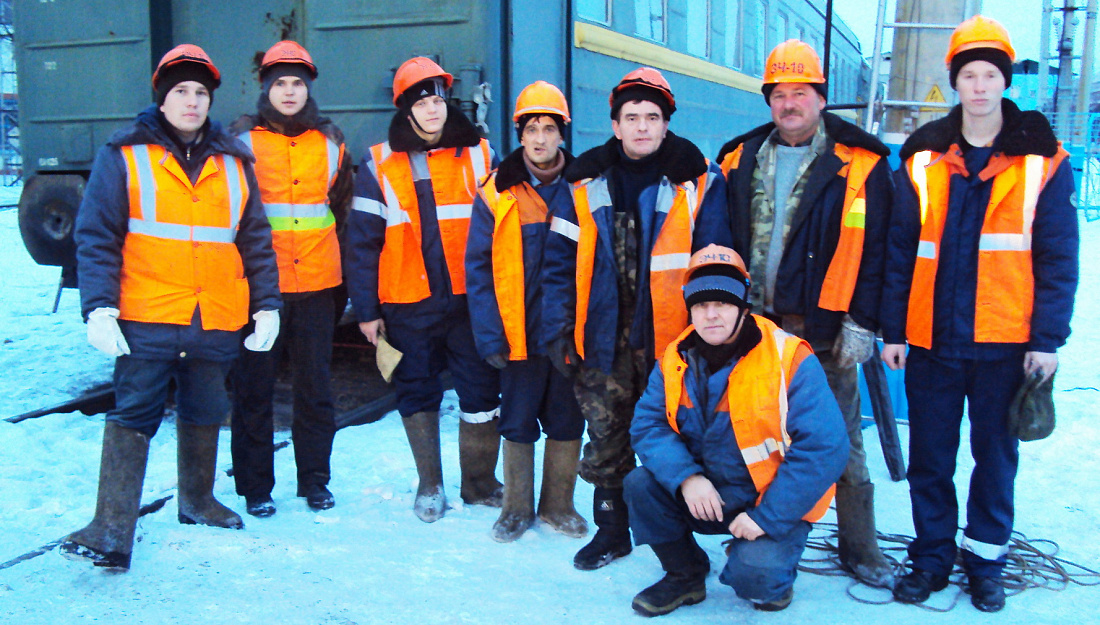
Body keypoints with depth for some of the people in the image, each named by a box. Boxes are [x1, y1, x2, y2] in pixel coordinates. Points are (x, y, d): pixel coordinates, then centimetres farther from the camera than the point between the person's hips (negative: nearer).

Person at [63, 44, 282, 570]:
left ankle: (197, 500, 34)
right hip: (146, 318, -4)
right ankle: (112, 531, -3)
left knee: (205, 413, 16)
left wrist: (267, 304, 8)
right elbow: (96, 235, -4)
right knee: (132, 415, -6)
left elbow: (255, 240, 13)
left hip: (217, 322, 4)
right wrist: (99, 307, -14)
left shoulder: (233, 162, 11)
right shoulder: (125, 154, 0)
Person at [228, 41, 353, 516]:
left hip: (316, 282, 3)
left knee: (316, 386, 8)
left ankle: (315, 481, 21)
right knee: (254, 386, 2)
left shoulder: (329, 140, 12)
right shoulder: (243, 138, 3)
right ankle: (255, 486, 13)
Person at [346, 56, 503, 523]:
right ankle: (429, 486, 25)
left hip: (471, 300, 0)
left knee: (481, 393, 3)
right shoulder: (379, 166, 3)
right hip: (408, 305, 0)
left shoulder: (479, 156, 5)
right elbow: (362, 241, 2)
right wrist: (366, 308, -1)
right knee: (417, 394, 10)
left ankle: (479, 484, 21)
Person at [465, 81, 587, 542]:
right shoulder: (497, 193, -2)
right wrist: (489, 335, -10)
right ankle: (517, 507, 25)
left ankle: (559, 505, 27)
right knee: (517, 423, 9)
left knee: (567, 422, 11)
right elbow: (478, 266, -2)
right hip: (519, 333, -1)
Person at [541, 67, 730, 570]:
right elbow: (559, 262, 6)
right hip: (604, 336, 2)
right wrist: (558, 331, 0)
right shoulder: (586, 182, 5)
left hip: (670, 339, -2)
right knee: (606, 438, 11)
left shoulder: (698, 181, -2)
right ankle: (611, 531, 28)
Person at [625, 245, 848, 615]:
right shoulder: (676, 360, -3)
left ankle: (773, 568, 11)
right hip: (708, 496, 5)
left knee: (753, 574, -29)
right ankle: (685, 577, 8)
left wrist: (768, 516, -25)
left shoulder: (790, 361, -19)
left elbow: (824, 448, -23)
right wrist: (685, 478, -26)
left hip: (774, 504, -5)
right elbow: (647, 424, -7)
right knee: (640, 484, -15)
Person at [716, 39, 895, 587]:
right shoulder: (742, 160, 8)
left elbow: (874, 251, -6)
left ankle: (859, 548, 20)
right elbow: (724, 243, 11)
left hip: (823, 329, -3)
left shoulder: (859, 165, -4)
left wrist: (861, 324, -10)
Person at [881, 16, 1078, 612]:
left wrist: (1048, 338, -5)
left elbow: (1057, 257, 0)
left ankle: (986, 559, 27)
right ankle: (932, 556, 25)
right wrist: (893, 329, 2)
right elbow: (899, 251, 4)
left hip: (1005, 340, -1)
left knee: (996, 453, 10)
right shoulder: (923, 158, 4)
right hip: (932, 338, 1)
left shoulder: (1042, 161, 1)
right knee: (929, 456, 9)